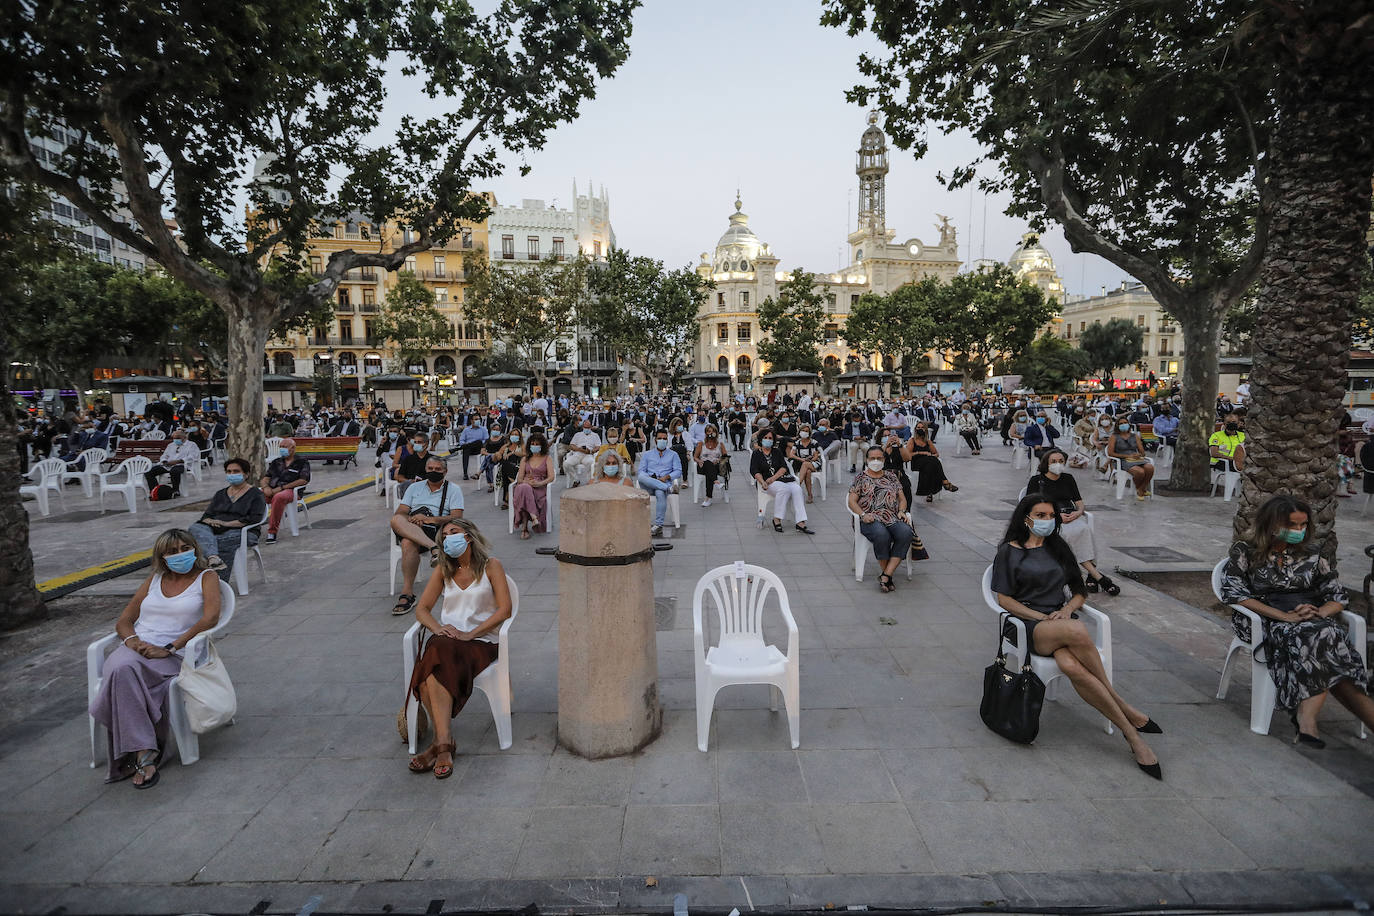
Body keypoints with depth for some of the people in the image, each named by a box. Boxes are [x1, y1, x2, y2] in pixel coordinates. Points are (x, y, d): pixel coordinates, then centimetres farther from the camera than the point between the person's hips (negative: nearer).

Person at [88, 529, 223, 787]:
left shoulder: (206, 578, 8)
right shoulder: (154, 580, 23)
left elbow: (211, 617, -8)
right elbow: (123, 621, 21)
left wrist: (169, 649, -15)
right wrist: (131, 639, -4)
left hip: (171, 656, -4)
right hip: (135, 648, 4)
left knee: (123, 672, -32)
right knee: (121, 669, -32)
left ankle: (128, 758, -27)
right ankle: (143, 753, -32)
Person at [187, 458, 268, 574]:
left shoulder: (256, 494, 6)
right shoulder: (220, 494, 26)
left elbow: (254, 519, -8)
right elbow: (206, 515, 18)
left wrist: (226, 523, -14)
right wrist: (209, 521, -8)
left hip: (242, 532, -5)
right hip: (215, 531, 5)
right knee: (195, 528, -27)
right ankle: (213, 558, -53)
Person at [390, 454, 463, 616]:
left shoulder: (454, 490, 13)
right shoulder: (415, 487, 24)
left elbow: (456, 518, -1)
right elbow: (400, 513, 13)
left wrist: (429, 519, -13)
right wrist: (410, 520, -11)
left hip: (436, 530, -3)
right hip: (408, 529, 4)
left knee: (408, 543, -36)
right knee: (396, 520, -33)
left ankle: (407, 593, -33)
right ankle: (434, 548, -42)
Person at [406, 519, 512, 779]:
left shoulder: (491, 566, 6)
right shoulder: (443, 571, 20)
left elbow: (504, 609, -3)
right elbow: (422, 608, 14)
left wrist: (470, 634, -12)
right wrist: (439, 628, -8)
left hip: (481, 641, -3)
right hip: (446, 640, 3)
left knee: (434, 670, -31)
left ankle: (440, 742, -26)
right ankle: (445, 742, -26)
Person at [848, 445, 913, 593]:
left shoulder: (891, 476, 23)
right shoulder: (861, 477, 13)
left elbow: (902, 499, 22)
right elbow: (852, 501, 6)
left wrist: (901, 511, 0)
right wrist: (863, 515, -11)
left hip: (892, 518, 3)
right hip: (871, 519, -3)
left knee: (906, 533, -32)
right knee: (881, 534, -38)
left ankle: (885, 575, -30)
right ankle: (887, 573, -18)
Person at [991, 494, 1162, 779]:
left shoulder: (1058, 548, 20)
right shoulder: (1009, 552, 6)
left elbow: (1079, 591, 21)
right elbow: (1004, 600, 0)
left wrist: (1066, 610, -2)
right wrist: (1043, 618, -11)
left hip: (1062, 619, 3)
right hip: (1027, 626, -3)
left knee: (1071, 665, -35)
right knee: (1076, 631, -38)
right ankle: (1126, 710, -26)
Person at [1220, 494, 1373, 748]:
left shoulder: (1309, 556, 17)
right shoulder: (1245, 552, 3)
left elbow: (1339, 597, 15)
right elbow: (1233, 592, -8)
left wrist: (1318, 613, -10)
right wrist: (1284, 616, -17)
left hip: (1315, 623, 4)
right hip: (1267, 622, -4)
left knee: (1324, 638, -34)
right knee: (1323, 639, -34)